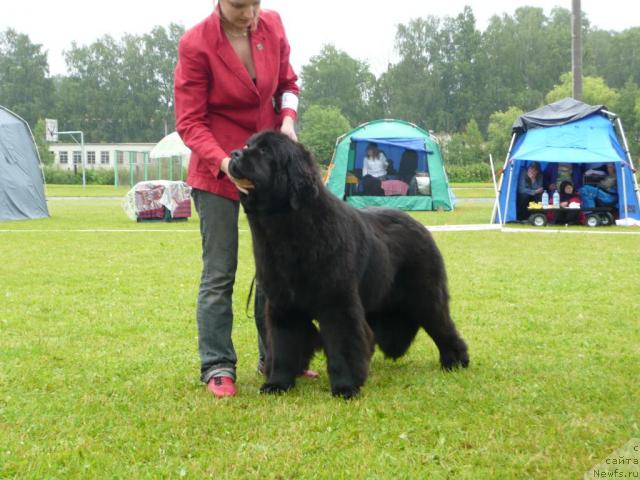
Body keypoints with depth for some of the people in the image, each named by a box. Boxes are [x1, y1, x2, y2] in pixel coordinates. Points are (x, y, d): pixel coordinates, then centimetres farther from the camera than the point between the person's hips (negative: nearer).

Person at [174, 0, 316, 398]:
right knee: (219, 273, -2)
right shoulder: (196, 44, -18)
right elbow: (190, 123, -15)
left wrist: (287, 119, -8)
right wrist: (225, 163, -29)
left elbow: (288, 82, 11)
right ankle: (217, 367, 7)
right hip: (215, 170, -5)